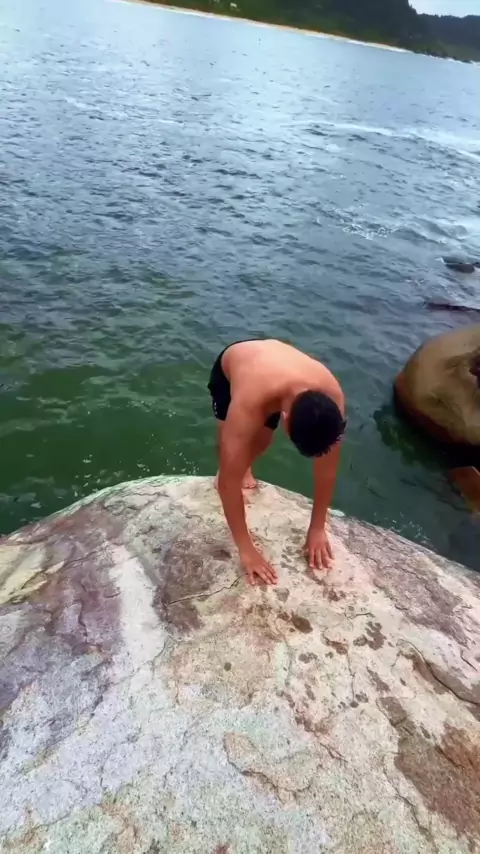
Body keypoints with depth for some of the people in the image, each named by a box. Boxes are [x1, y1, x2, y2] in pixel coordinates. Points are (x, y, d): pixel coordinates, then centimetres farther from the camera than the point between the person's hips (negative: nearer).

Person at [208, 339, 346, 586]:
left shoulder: (332, 396, -35)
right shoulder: (249, 404, -49)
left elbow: (327, 469, -23)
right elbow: (227, 481, -42)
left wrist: (318, 529, -16)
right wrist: (245, 548, -36)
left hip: (271, 355, 3)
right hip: (229, 364, -3)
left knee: (261, 442, 0)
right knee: (232, 452, -14)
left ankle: (245, 467, 31)